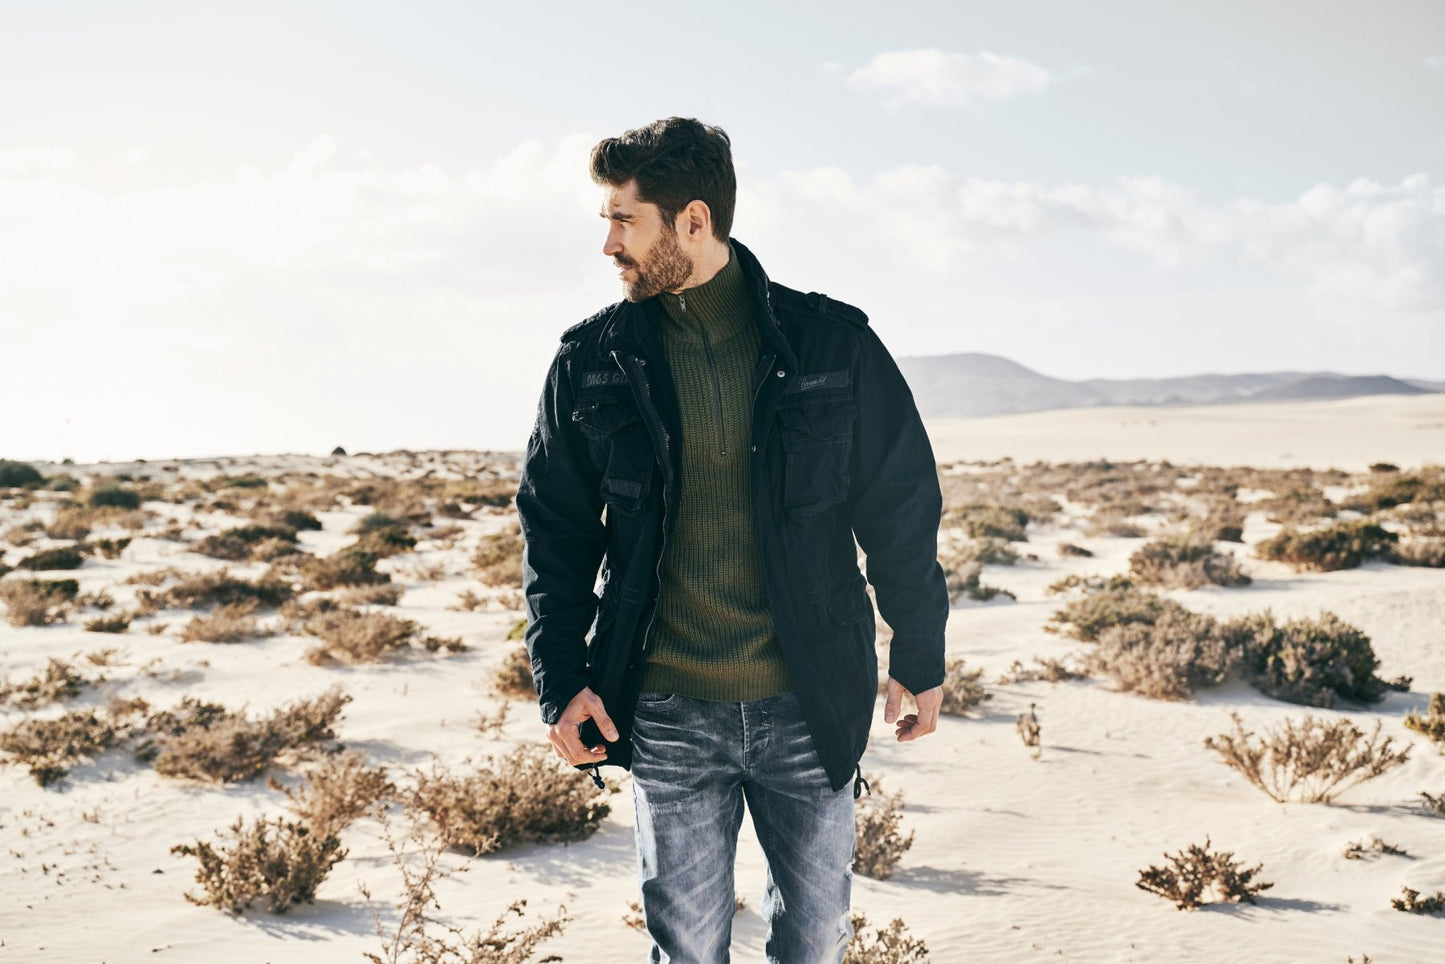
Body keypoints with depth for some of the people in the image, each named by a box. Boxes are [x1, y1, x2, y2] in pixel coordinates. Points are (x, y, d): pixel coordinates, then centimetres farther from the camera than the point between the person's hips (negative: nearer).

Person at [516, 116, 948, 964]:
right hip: (668, 713, 1)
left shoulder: (832, 345, -4)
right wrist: (561, 676, -1)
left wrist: (921, 659, 7)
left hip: (808, 708, 0)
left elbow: (902, 508, 3)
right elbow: (555, 528, 7)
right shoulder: (593, 362, 0)